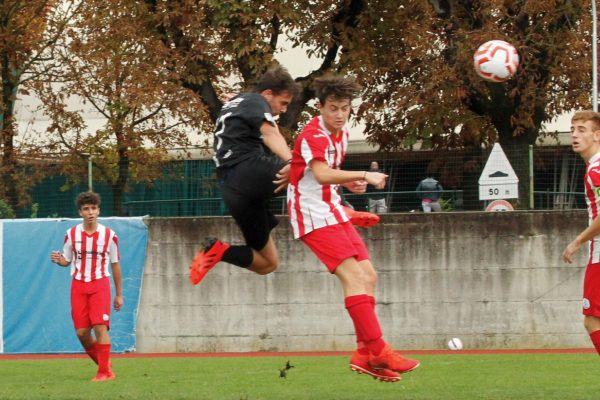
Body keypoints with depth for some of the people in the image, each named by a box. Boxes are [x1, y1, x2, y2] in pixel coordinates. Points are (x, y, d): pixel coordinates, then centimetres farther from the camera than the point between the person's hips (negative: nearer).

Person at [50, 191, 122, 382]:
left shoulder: (109, 235, -2)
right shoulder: (71, 235, 2)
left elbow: (115, 265, 6)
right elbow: (66, 260, 12)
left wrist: (119, 294, 8)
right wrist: (58, 260, -14)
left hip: (100, 284, -2)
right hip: (78, 285, 3)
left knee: (100, 327, -16)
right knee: (81, 332, -1)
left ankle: (105, 372, -11)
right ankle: (103, 363, 21)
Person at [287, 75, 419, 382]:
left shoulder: (341, 133, 12)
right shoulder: (314, 135, -17)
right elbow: (322, 174, -34)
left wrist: (350, 183, 5)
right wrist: (364, 175, -38)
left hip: (333, 212, 10)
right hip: (313, 216, -10)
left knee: (368, 275, 5)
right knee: (353, 275, -19)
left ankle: (365, 356, 8)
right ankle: (377, 351, -23)